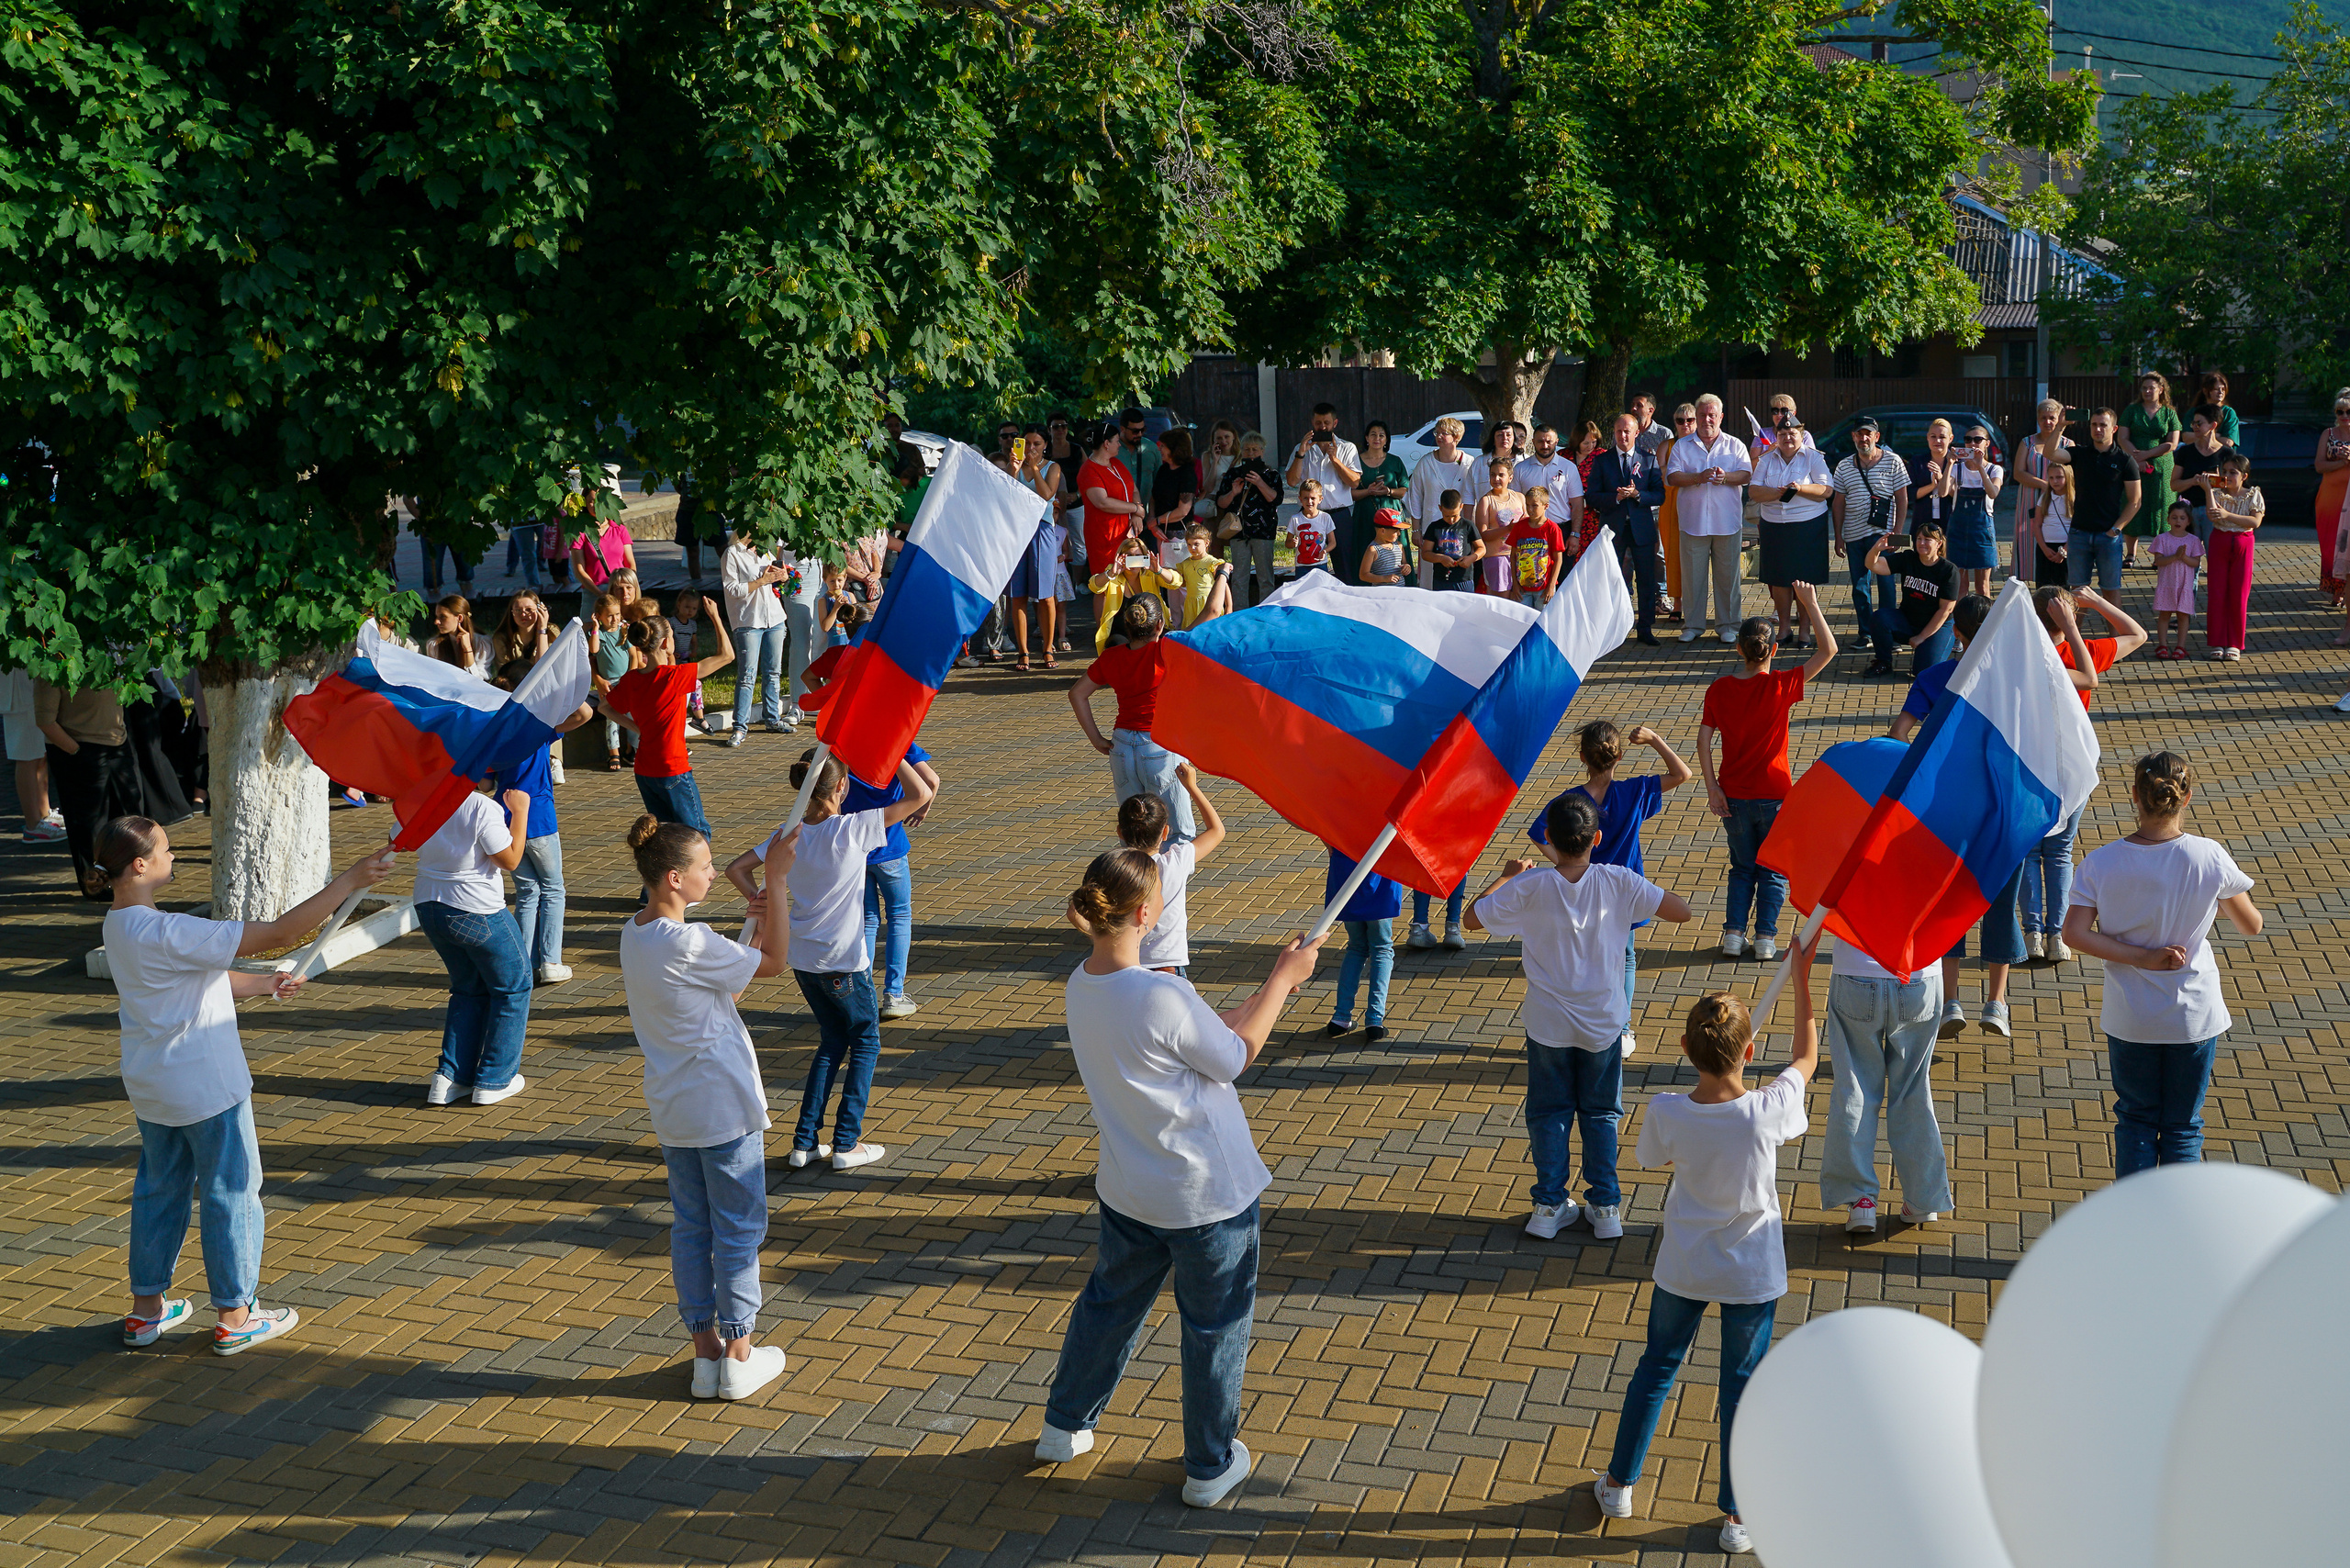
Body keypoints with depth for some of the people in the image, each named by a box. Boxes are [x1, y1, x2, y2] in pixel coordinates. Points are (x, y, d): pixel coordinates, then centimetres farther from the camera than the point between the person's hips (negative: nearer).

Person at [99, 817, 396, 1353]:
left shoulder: (119, 926, 1)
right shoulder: (169, 934, -28)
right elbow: (280, 933, -31)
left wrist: (265, 984, 18)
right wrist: (350, 881, -27)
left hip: (151, 1088, 9)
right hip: (206, 1087, -9)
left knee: (159, 1189, 20)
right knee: (231, 1194, 7)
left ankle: (145, 1309, 31)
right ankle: (234, 1317, 19)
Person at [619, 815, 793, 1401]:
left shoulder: (633, 934, 2)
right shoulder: (688, 943, -24)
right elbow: (773, 965, -13)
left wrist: (758, 925, 4)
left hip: (671, 1111, 8)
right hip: (725, 1109, -8)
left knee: (690, 1227, 15)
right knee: (739, 1231, 6)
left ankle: (705, 1353, 22)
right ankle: (739, 1358, 14)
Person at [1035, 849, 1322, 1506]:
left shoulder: (1082, 983, -6)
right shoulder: (1164, 996, -31)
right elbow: (1235, 1057, -13)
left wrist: (1267, 991, 7)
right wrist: (1283, 979, -4)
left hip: (1127, 1191, 7)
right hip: (1207, 1196, -7)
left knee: (1109, 1302, 28)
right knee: (1215, 1329, 14)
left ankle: (1065, 1427, 43)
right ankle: (1211, 1466, 30)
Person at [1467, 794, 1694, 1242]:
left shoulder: (1529, 886, -18)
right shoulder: (1617, 883, -16)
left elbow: (1473, 919, -6)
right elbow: (1681, 911, -12)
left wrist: (1506, 877, 9)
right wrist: (1639, 891, 5)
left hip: (1548, 1024, -1)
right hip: (1603, 1022, 1)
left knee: (1548, 1114, 16)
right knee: (1600, 1114, 17)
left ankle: (1549, 1205, 19)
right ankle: (1606, 1207, 20)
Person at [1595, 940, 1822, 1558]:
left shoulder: (1666, 1112, -23)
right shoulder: (1768, 1112, -25)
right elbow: (1807, 1057, -4)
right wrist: (1800, 980, 3)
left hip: (1682, 1268, 1)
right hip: (1752, 1275, -1)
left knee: (1658, 1365, 22)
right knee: (1742, 1382, 15)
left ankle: (1619, 1483, 36)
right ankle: (1738, 1516, 24)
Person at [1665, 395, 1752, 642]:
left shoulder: (1735, 445, 10)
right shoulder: (1682, 446, 9)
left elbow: (1746, 474, 0)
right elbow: (1671, 476, -2)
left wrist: (1726, 477, -20)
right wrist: (1698, 477, -17)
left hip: (1727, 522, 0)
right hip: (1693, 520, 0)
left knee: (1727, 574, 2)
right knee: (1692, 574, 2)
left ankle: (1727, 624, 11)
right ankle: (1693, 624, 11)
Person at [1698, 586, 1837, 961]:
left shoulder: (1719, 690, -5)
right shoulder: (1781, 686, -13)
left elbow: (1703, 740, -6)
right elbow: (1828, 650, -9)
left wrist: (1712, 788, -2)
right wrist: (1810, 604, -7)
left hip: (1733, 794, 2)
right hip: (1773, 795, -2)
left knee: (1742, 868, 18)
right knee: (1774, 870, 13)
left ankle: (1734, 933, 9)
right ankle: (1765, 937, 9)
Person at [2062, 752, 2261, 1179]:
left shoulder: (2101, 863, -13)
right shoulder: (2210, 857, -15)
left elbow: (2074, 932, -19)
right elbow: (2251, 925, -3)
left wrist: (2141, 957, -15)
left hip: (2129, 1020, 1)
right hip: (2194, 1016, -1)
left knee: (2135, 1120, 19)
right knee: (2183, 1127, 15)